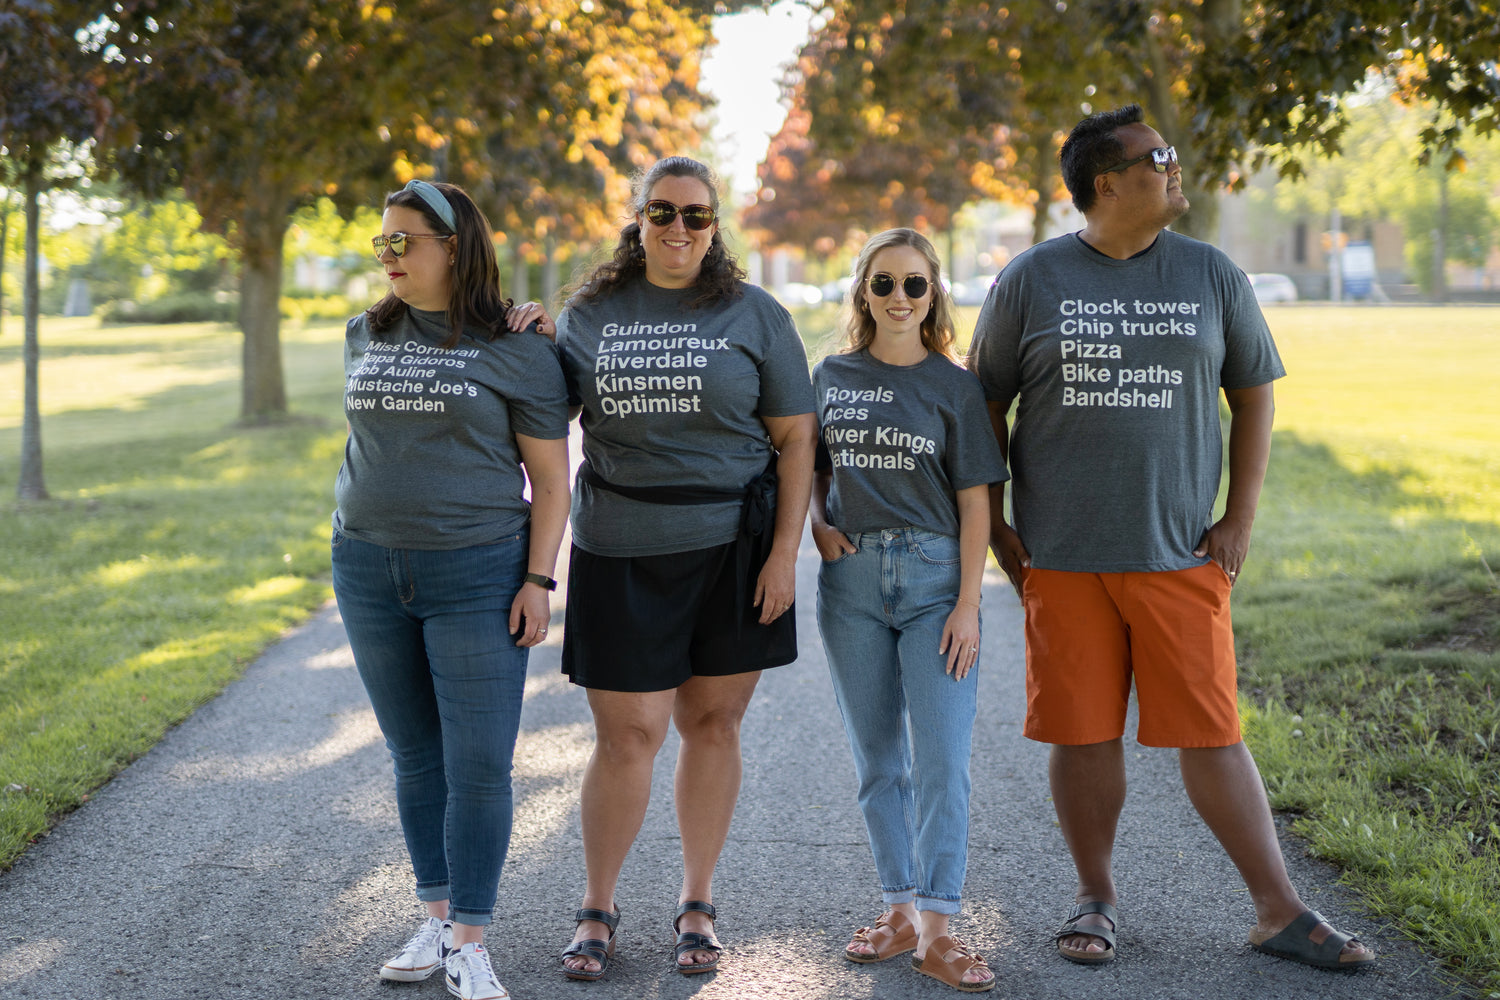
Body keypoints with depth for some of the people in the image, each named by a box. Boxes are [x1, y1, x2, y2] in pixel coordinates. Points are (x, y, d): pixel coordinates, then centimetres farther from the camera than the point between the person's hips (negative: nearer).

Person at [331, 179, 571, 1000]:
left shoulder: (516, 352, -4)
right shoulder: (364, 338, 9)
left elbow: (551, 476, -4)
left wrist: (538, 579, -11)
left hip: (477, 576, -4)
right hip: (370, 570, 5)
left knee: (480, 765, -5)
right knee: (416, 758, 11)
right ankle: (436, 918, 22)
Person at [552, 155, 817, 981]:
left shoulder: (754, 316, 4)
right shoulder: (587, 315, 9)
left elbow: (796, 440, 2)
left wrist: (785, 553, -6)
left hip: (733, 548, 0)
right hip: (620, 552, 0)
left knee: (711, 722, 6)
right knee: (626, 732, -1)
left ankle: (697, 905, 20)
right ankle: (597, 909, 15)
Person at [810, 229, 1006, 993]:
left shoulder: (953, 385, 0)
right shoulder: (833, 376, 8)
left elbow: (975, 503, -2)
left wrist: (968, 604, -9)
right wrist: (820, 525, -2)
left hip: (934, 575, -3)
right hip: (852, 579, 3)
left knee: (940, 757, -7)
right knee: (876, 759, 9)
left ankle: (937, 928, -2)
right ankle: (900, 908, 20)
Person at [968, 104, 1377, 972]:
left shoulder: (1211, 275, 5)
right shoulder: (1031, 281, 1)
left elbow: (1254, 392, 11)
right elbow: (987, 406, 8)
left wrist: (1241, 518, 4)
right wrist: (993, 524, 4)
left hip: (1181, 553, 0)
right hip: (1063, 557, 0)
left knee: (1210, 732, 0)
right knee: (1082, 734, 6)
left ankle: (1280, 911, 9)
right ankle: (1097, 899, 22)